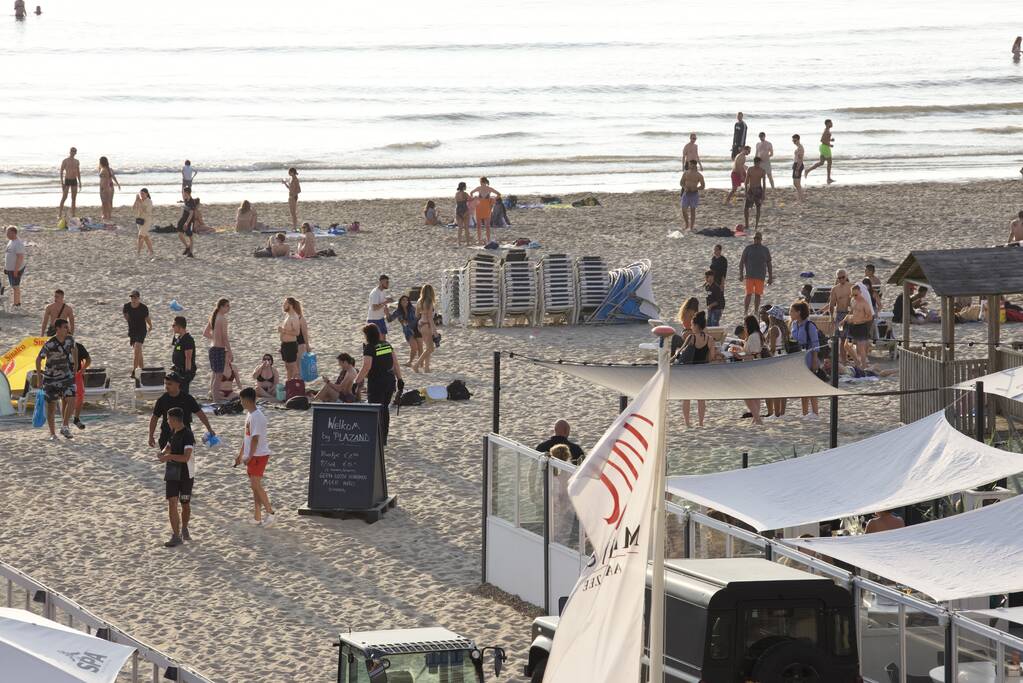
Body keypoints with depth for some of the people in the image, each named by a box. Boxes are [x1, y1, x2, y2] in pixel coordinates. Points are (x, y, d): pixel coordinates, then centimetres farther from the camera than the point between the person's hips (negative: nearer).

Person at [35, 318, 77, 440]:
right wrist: (39, 374, -4)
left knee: (71, 401, -13)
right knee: (51, 405, 2)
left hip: (67, 376, 4)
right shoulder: (49, 344, -20)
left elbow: (74, 350, 18)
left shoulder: (70, 339, -3)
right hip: (51, 378, -4)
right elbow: (39, 359, -10)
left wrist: (75, 366, 17)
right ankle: (52, 434, 12)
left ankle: (64, 427, 3)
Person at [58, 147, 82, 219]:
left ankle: (73, 214, 7)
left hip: (74, 181, 5)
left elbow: (78, 172, 16)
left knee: (74, 198, 4)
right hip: (67, 180, -5)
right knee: (64, 197, -9)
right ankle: (60, 214, -6)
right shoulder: (65, 161, -4)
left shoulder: (76, 161, 11)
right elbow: (61, 171, -6)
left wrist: (80, 182, 11)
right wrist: (61, 182, -14)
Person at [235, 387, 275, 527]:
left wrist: (249, 456, -21)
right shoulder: (249, 414, 13)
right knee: (255, 485, 10)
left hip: (258, 455, -10)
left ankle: (270, 513, -11)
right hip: (251, 456, 10)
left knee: (256, 484, -13)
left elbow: (255, 438, -21)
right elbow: (246, 436, 21)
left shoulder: (257, 416, -18)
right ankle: (257, 517, 12)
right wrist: (241, 455, 24)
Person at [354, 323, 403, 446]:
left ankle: (378, 439, -4)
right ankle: (384, 439, 25)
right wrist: (399, 379, 14)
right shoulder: (387, 345, 6)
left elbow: (366, 367, -22)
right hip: (390, 380, 7)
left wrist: (357, 382, -17)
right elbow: (395, 364, 8)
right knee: (385, 408, 18)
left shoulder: (369, 348, -14)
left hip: (376, 382, -7)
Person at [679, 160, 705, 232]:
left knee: (693, 210, -1)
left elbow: (703, 186, -2)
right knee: (683, 210, 0)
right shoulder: (686, 173, 3)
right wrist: (684, 187, -10)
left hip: (694, 193, -3)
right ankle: (687, 225, 21)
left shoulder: (699, 175, -5)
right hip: (686, 193, 3)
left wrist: (695, 188, -18)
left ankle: (692, 227, 5)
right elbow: (681, 182, 11)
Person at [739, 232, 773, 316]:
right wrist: (741, 274, -3)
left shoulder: (765, 250, 10)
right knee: (749, 294, -10)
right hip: (749, 276, -2)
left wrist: (770, 277, 11)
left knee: (758, 295, 3)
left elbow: (769, 264, 14)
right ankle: (745, 312, -8)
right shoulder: (748, 248, 4)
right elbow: (742, 262, 5)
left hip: (760, 276, 2)